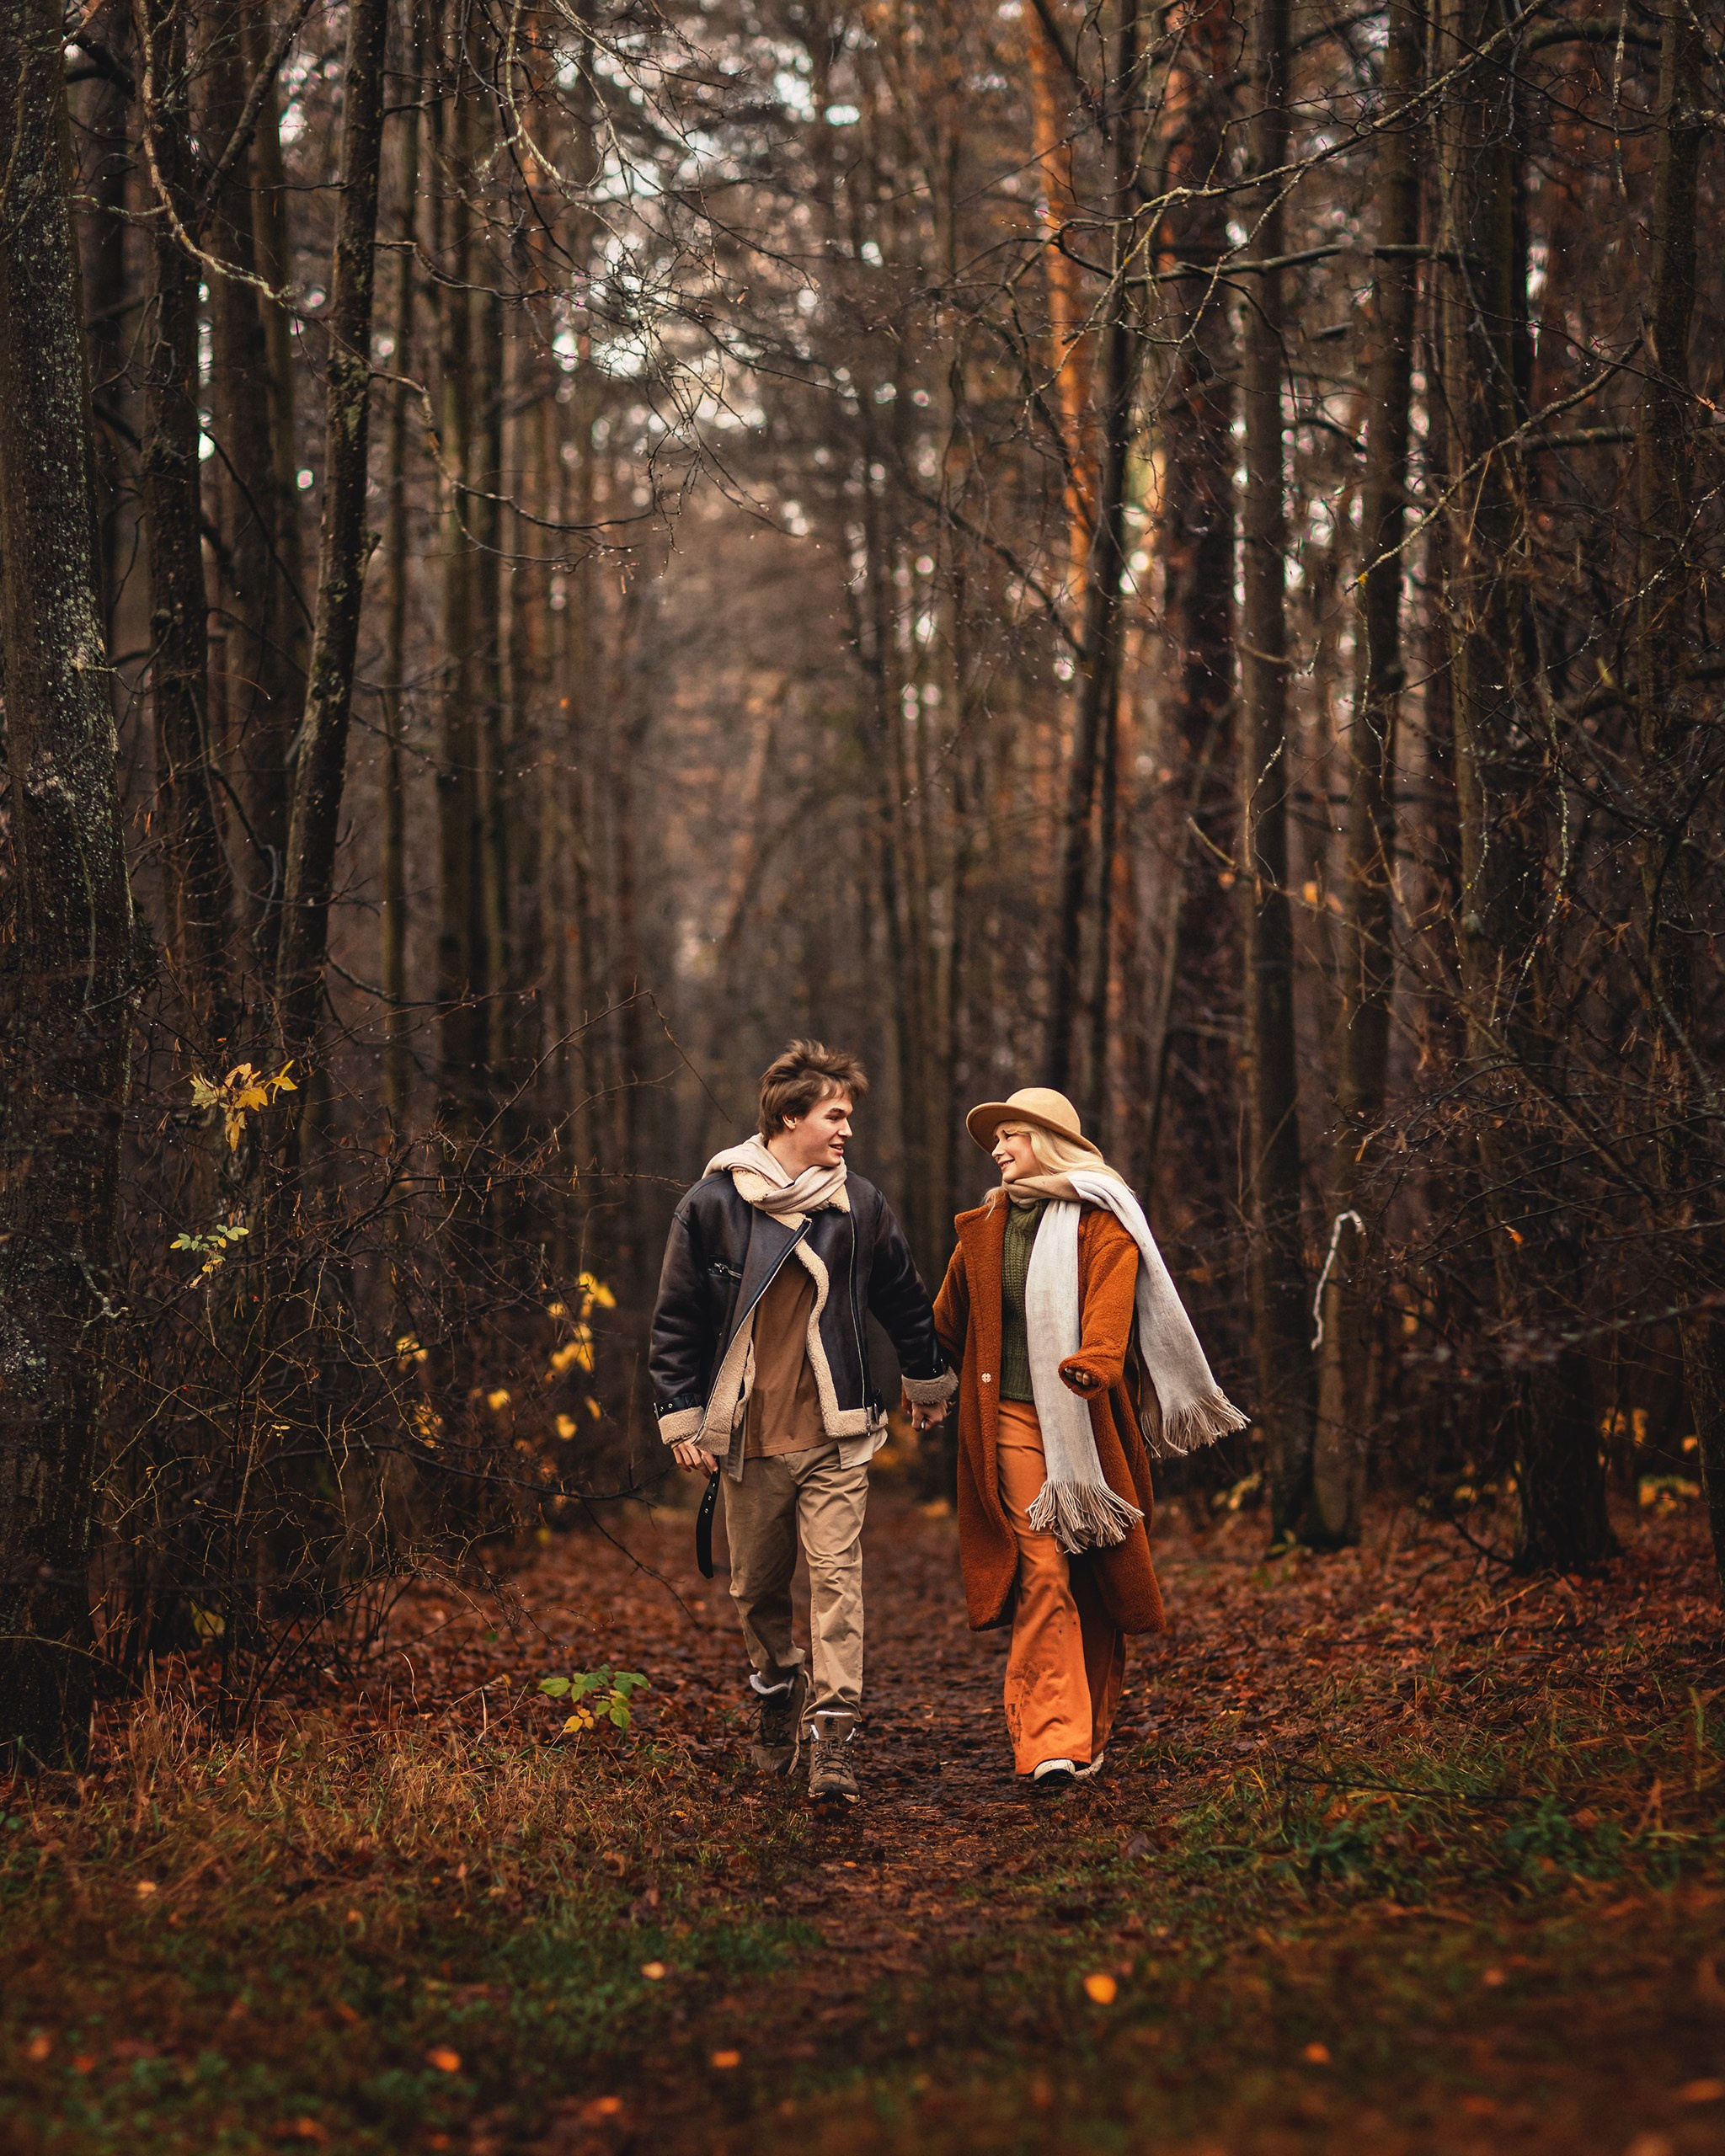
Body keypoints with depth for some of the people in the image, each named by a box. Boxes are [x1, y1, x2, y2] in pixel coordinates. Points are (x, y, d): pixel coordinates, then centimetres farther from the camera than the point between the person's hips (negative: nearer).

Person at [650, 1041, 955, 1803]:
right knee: (756, 1587, 10)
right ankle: (777, 1689, 35)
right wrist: (680, 1415, -1)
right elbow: (676, 1320, 3)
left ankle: (831, 1735, -10)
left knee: (836, 1579, -10)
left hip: (835, 1436, 0)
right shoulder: (713, 1204, -3)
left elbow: (903, 1299, 17)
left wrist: (927, 1379, 26)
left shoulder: (858, 1205, 3)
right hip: (747, 1439, 0)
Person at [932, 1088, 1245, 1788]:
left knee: (1100, 1579, 7)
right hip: (1017, 1422, 1)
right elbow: (947, 1325, 26)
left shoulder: (1102, 1224, -1)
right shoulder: (984, 1230, 11)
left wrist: (1091, 1364, -35)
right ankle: (1052, 1742, -19)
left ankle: (1088, 1737, 22)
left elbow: (1110, 1307, -19)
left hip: (1092, 1424, -1)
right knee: (1043, 1571, -13)